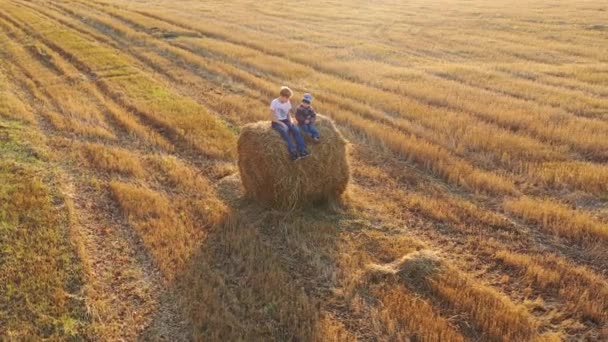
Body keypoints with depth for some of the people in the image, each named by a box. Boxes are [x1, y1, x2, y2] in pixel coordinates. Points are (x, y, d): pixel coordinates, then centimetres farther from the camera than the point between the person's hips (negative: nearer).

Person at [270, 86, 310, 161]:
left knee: (296, 129, -23)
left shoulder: (288, 102, 6)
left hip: (285, 121, 5)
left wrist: (290, 120, -8)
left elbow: (288, 114, 13)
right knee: (284, 130, -35)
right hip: (277, 122, -5)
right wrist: (281, 123, -21)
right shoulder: (274, 102, -11)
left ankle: (302, 151, -27)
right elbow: (273, 118, -11)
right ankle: (293, 152, -38)